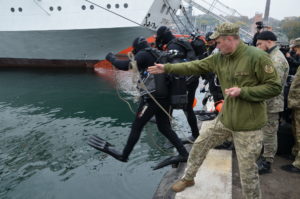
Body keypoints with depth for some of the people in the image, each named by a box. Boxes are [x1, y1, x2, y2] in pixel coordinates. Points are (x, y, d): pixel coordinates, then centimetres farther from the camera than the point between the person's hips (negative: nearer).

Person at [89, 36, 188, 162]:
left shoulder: (143, 54, -7)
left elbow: (125, 66, -15)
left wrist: (111, 58, 1)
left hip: (151, 99, -8)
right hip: (164, 98, 8)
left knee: (136, 128, 6)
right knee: (164, 128, 16)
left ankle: (124, 156, 20)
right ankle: (183, 154, 15)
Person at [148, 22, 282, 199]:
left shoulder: (257, 57, -18)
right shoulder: (219, 58, 2)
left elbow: (275, 87, -14)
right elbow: (195, 66, 6)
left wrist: (242, 91, -23)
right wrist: (166, 68, 5)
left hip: (248, 124, -6)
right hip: (225, 118, 7)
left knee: (248, 171, 4)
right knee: (200, 144, 17)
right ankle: (188, 178, 40)